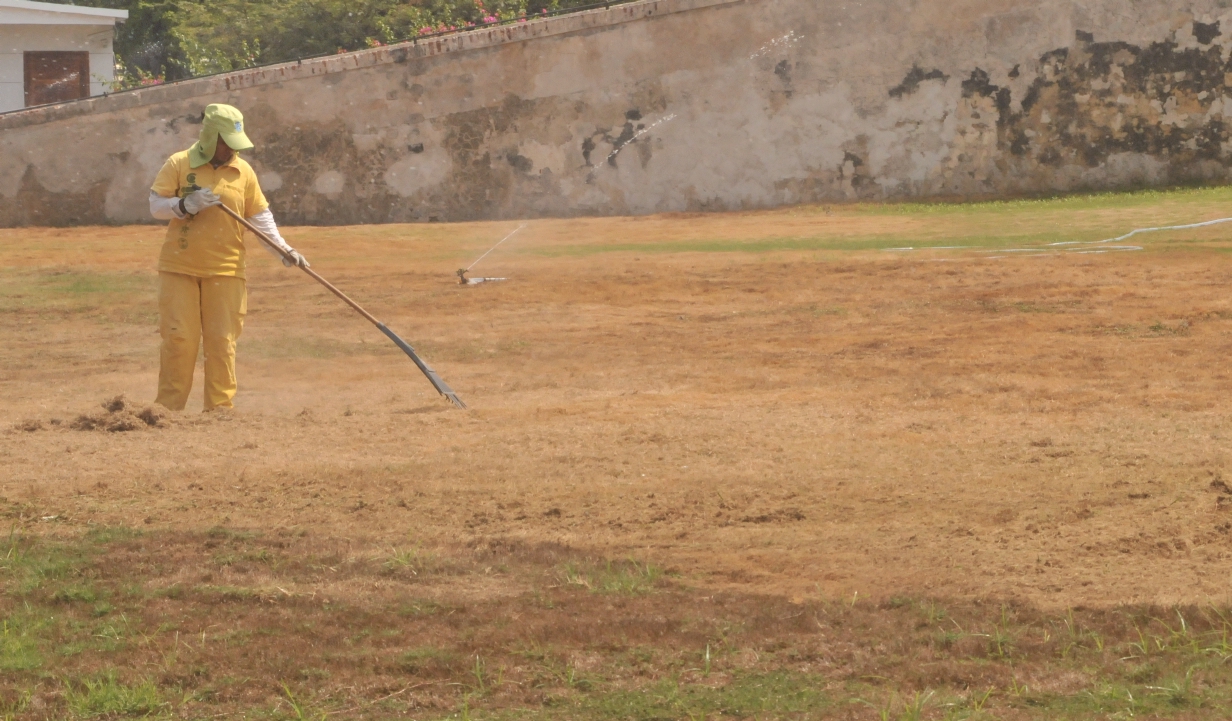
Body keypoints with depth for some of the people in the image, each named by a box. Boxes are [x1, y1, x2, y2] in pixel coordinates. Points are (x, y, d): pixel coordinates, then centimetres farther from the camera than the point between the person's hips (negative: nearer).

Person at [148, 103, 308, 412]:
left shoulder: (243, 171, 5)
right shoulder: (179, 165, -1)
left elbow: (260, 216, 7)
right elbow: (156, 205, -3)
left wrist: (283, 250, -5)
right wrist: (187, 205, -20)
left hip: (225, 271, 2)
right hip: (179, 268, -2)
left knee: (222, 341, 1)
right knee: (178, 338, -3)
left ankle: (220, 408, 5)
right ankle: (168, 408, 4)